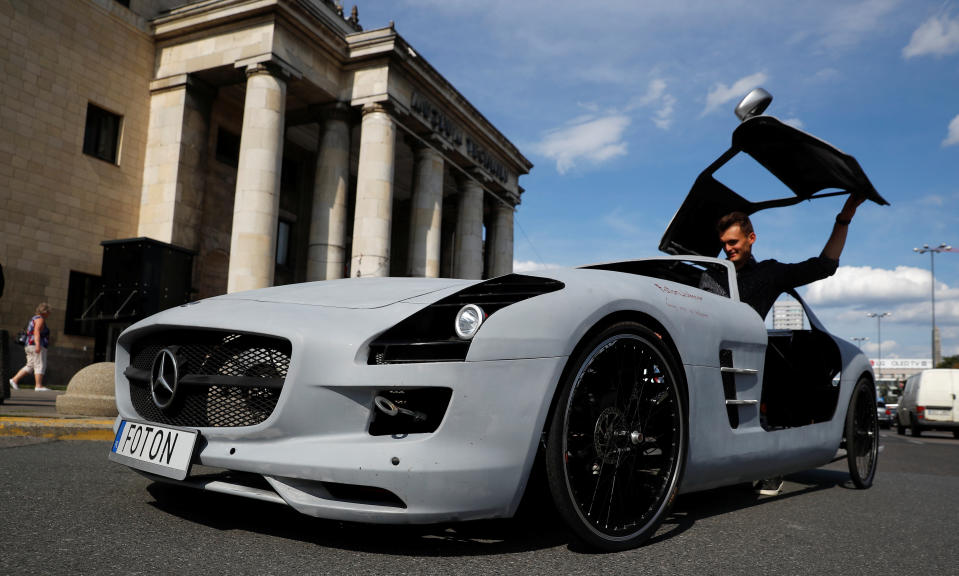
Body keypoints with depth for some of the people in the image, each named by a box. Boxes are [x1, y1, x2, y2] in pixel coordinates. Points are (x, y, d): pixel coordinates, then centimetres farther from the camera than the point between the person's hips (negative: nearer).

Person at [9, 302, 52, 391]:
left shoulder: (34, 319, 22)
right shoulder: (40, 319, -9)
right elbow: (36, 332, -21)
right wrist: (38, 345, -29)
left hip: (30, 346, 10)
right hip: (37, 346, -10)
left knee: (30, 366, 10)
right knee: (40, 365, -10)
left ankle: (14, 380, 5)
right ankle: (39, 386, -13)